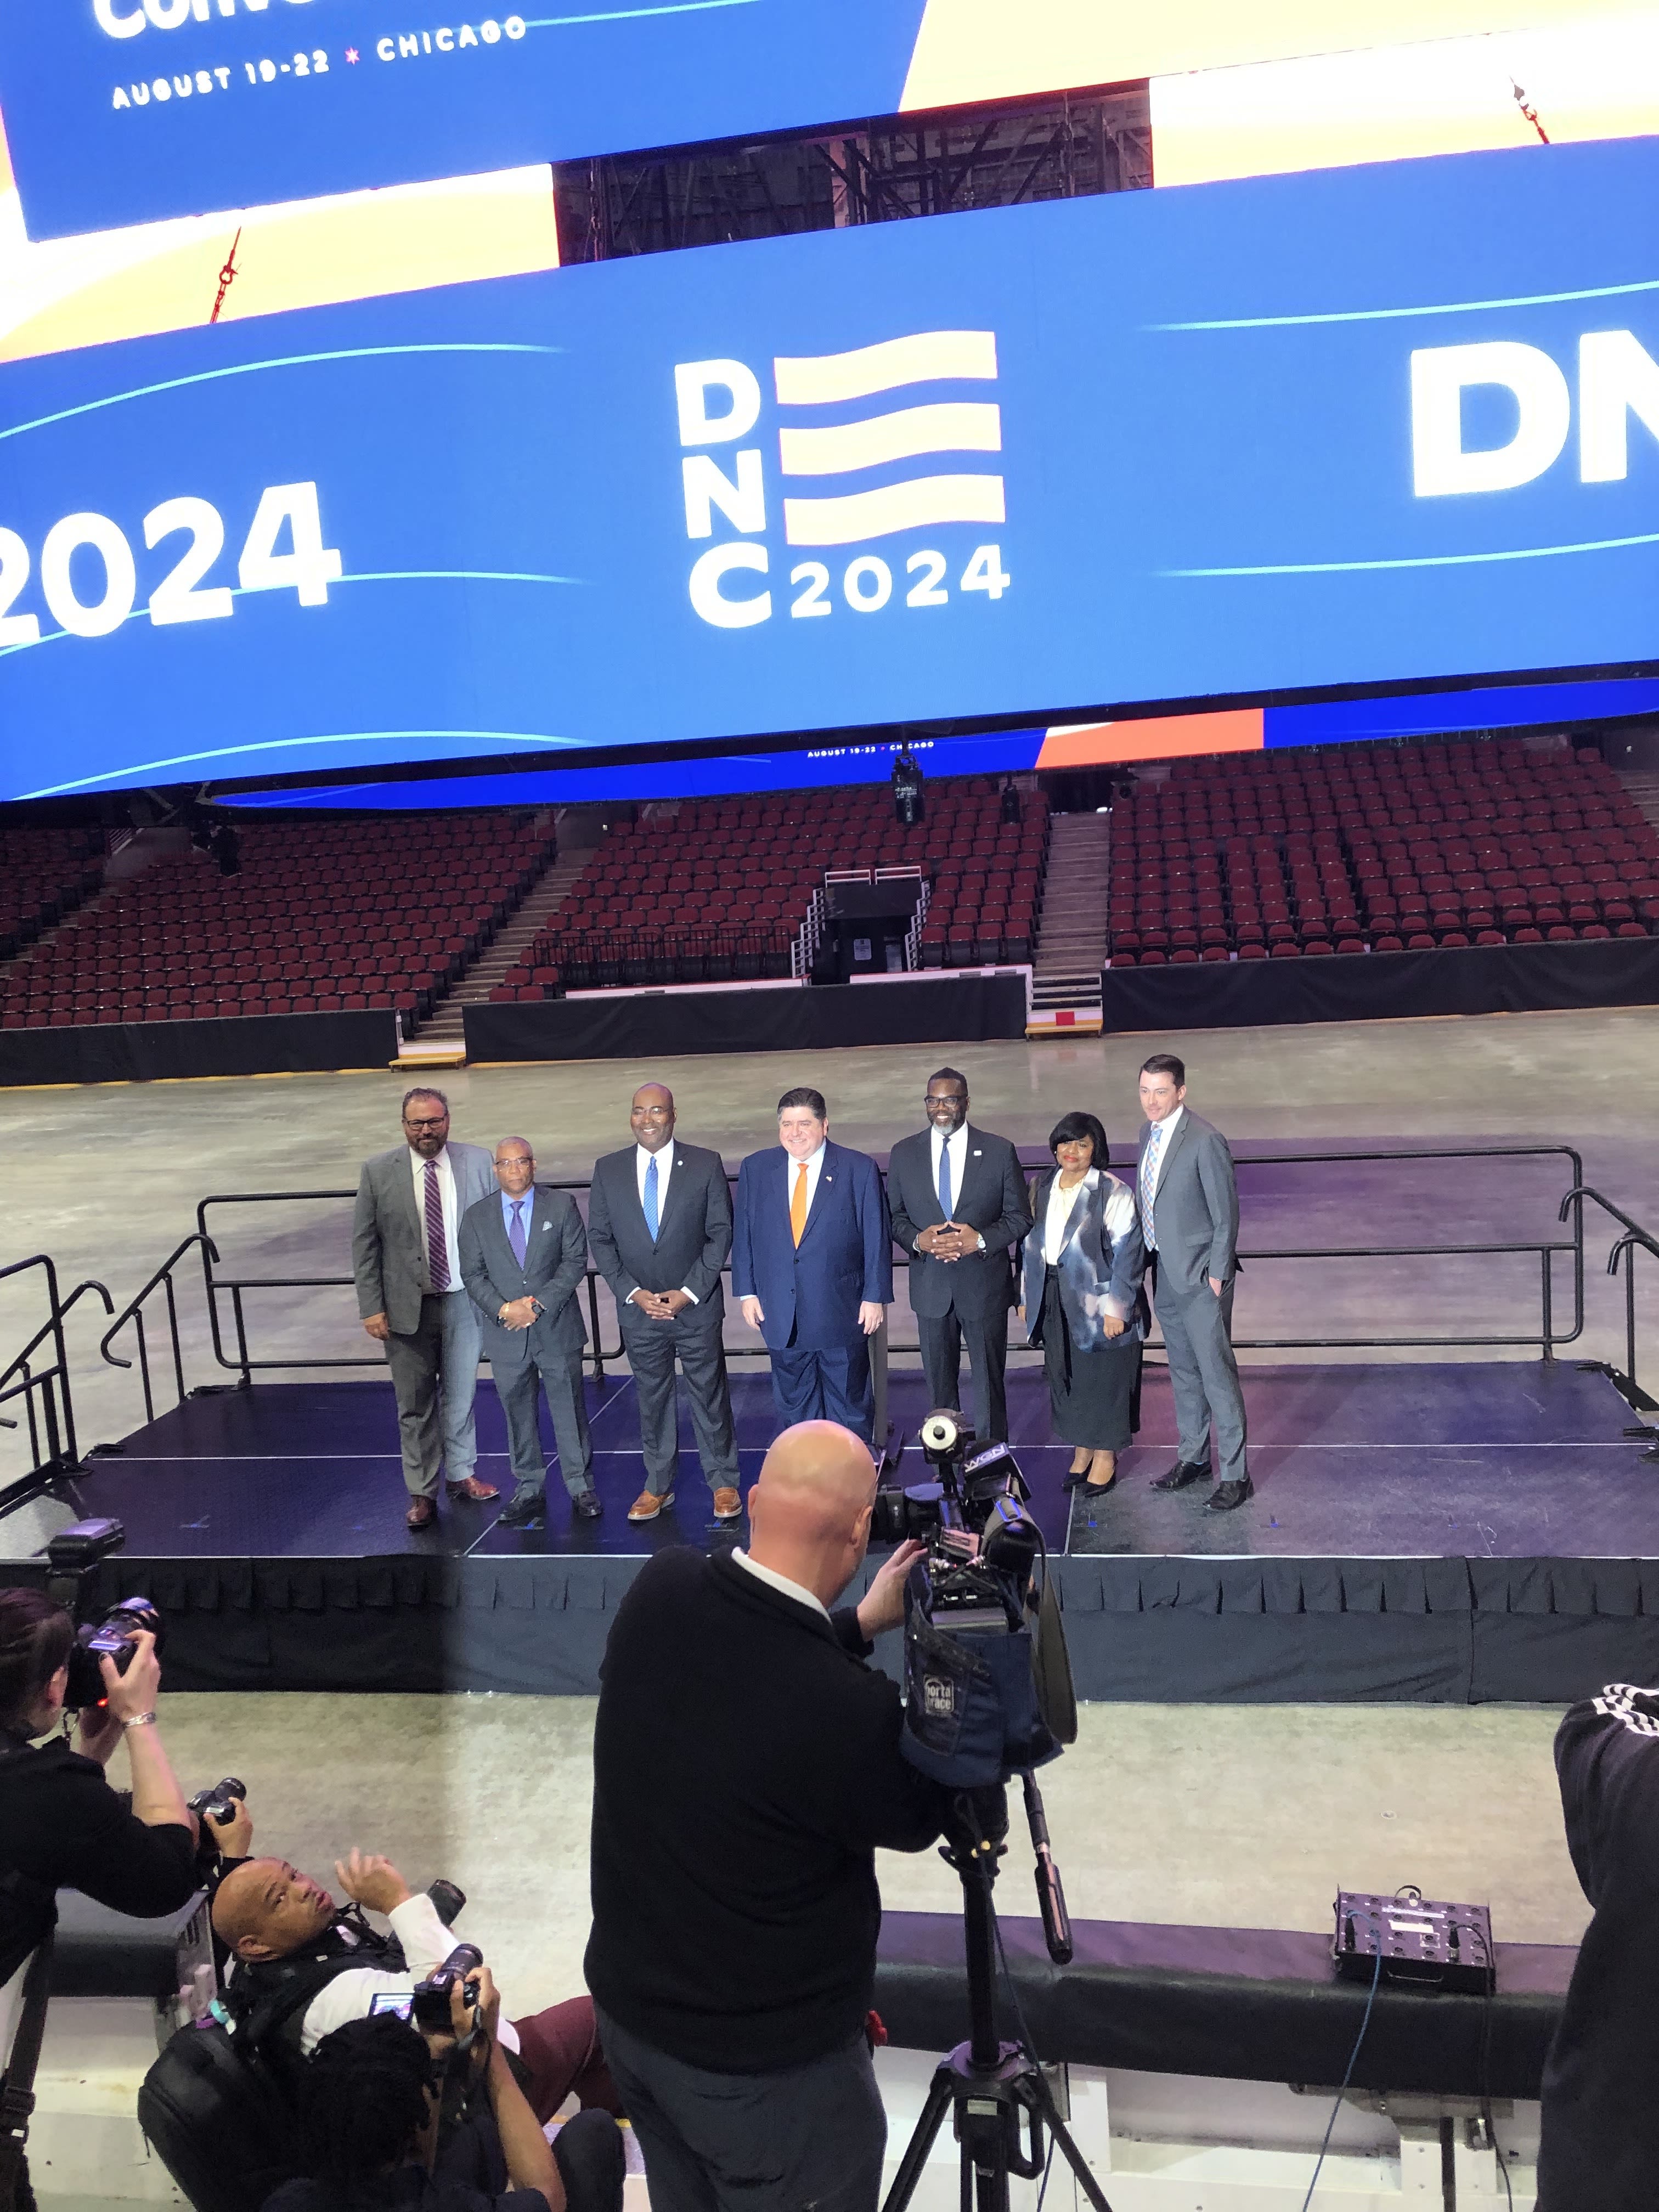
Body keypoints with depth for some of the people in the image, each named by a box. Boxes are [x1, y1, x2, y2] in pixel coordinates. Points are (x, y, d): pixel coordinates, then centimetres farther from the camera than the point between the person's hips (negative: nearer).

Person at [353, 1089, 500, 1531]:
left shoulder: (478, 1162, -3)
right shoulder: (378, 1171, -6)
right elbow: (364, 1243, -3)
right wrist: (371, 1307, -7)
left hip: (465, 1301, 1)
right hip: (407, 1307, -1)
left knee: (461, 1395, 15)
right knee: (414, 1405, 8)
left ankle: (461, 1474, 33)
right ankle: (422, 1492, 22)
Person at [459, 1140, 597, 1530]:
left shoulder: (562, 1205, 0)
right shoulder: (476, 1217, 5)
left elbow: (575, 1261, -5)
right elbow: (473, 1274, 2)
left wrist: (538, 1303, -14)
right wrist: (504, 1309, -14)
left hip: (557, 1328, -1)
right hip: (505, 1334, 2)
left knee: (569, 1409, 4)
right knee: (518, 1413, 9)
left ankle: (581, 1486, 15)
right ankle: (529, 1489, 20)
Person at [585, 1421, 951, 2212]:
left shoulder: (658, 1591, -17)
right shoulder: (849, 1713, -34)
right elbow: (918, 1818, -11)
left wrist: (860, 1624, 5)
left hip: (625, 2007, 6)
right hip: (766, 2060, -6)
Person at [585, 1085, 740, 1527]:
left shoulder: (706, 1164, -5)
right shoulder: (608, 1170, 1)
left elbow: (720, 1233, -5)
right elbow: (599, 1238, 2)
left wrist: (689, 1292, -11)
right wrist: (633, 1292, -8)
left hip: (697, 1307, -2)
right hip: (639, 1309, 2)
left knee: (710, 1395, 7)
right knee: (652, 1399, 11)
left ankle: (723, 1483, 20)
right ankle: (658, 1486, 23)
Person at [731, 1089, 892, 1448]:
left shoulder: (859, 1169, -6)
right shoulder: (756, 1168, 2)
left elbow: (877, 1237, -5)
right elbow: (743, 1233, 6)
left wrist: (876, 1297, -7)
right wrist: (746, 1292, 2)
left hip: (842, 1311, -2)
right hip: (781, 1313, 3)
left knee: (850, 1402, 11)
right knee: (793, 1403, 15)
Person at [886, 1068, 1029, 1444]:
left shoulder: (999, 1151, -5)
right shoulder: (904, 1154, 0)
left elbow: (1019, 1217, -3)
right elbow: (894, 1215, 5)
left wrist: (981, 1239, -19)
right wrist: (916, 1240, -16)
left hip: (984, 1285, -2)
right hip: (931, 1287, 2)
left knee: (988, 1380, 8)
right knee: (939, 1380, 15)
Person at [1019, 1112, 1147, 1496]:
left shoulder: (1113, 1193, -12)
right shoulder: (1042, 1188, 7)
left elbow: (1128, 1253, -13)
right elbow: (1031, 1244, 14)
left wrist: (1116, 1307, -17)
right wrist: (1027, 1296, 13)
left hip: (1097, 1301, -6)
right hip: (1053, 1301, 6)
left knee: (1103, 1377, 4)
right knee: (1064, 1374, 13)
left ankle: (1106, 1458, 19)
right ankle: (1082, 1450, 29)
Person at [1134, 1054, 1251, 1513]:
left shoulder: (1205, 1141, -18)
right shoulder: (1148, 1132, 6)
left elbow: (1226, 1213, -15)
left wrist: (1217, 1274, -14)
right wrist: (1148, 1260, 12)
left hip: (1202, 1277, -8)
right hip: (1164, 1273, 8)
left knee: (1217, 1375, -1)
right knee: (1183, 1371, 19)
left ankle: (1234, 1475, 8)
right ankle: (1193, 1457, 33)